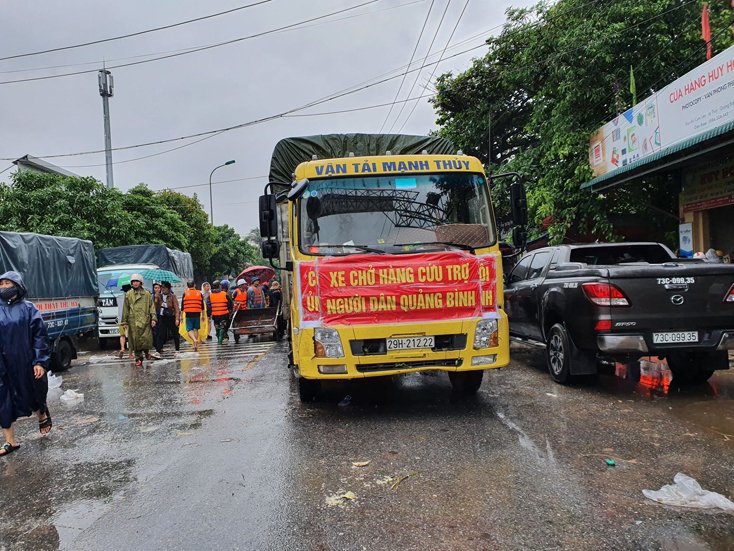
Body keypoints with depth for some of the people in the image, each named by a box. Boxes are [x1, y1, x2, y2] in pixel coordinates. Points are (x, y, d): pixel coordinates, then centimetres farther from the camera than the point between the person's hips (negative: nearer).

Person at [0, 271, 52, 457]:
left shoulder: (28, 308, -2)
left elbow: (40, 336, -5)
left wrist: (40, 362, -12)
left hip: (26, 364, -2)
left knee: (31, 396, 13)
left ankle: (43, 416, 44)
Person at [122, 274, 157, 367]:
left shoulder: (147, 294, 10)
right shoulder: (128, 295, 10)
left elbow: (152, 307, 10)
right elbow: (125, 309, 11)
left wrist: (153, 318, -2)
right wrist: (125, 322, 7)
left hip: (145, 321, 0)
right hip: (133, 321, 1)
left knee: (146, 339, -8)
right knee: (136, 341, -1)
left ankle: (146, 352, 21)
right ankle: (138, 359, 10)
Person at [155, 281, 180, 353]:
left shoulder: (172, 297, -7)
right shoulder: (159, 296, 6)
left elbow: (176, 308, -11)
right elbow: (156, 307, 8)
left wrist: (177, 318, -19)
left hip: (171, 318, -3)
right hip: (162, 318, 3)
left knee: (175, 334, 8)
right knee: (161, 335, -3)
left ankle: (177, 350, 21)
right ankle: (158, 351, -5)